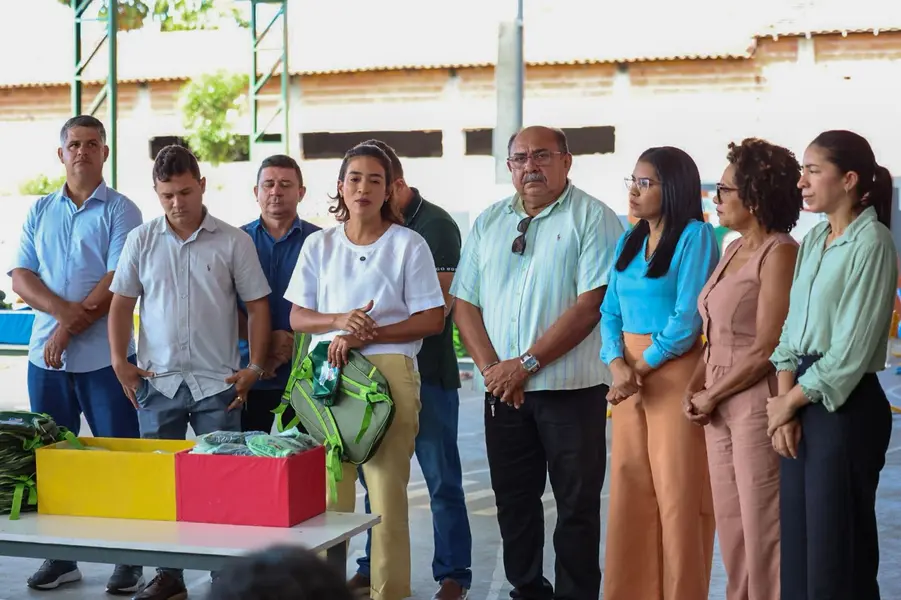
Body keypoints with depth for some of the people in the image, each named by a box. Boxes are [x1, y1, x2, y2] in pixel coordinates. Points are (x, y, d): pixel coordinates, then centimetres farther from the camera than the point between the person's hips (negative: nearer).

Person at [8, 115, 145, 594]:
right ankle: (59, 558, 19)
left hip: (104, 356, -4)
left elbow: (118, 282, -11)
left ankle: (129, 560, 6)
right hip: (46, 355, 5)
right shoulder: (40, 212, 13)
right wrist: (64, 309, -13)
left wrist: (68, 330, -14)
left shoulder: (120, 211, -1)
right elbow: (20, 277, 5)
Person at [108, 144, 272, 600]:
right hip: (157, 382, 2)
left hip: (217, 384, -2)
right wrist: (120, 361, -2)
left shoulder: (233, 241, 0)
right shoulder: (141, 241, 5)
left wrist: (255, 367, -4)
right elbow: (121, 304, 9)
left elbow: (257, 306, 2)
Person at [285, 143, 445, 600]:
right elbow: (297, 318, 12)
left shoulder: (408, 244, 5)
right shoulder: (319, 244, 13)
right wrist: (339, 321, -10)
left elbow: (432, 320, 0)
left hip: (389, 371, -2)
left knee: (388, 489, -4)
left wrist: (368, 334, -11)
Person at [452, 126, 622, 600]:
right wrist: (491, 368, -7)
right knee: (513, 501, 12)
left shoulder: (593, 218, -6)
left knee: (577, 504, 2)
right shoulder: (488, 223, 11)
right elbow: (465, 302, 9)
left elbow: (591, 303, -15)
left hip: (571, 388, -5)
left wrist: (526, 364, -16)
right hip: (503, 391, 5)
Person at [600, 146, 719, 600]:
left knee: (678, 494, -1)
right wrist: (617, 365, -9)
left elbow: (687, 320, -14)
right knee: (629, 491, 9)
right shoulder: (627, 242, 13)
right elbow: (610, 312, 8)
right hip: (629, 376, 7)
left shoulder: (695, 236, -8)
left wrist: (642, 368, -11)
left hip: (675, 374, -6)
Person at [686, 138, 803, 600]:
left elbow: (766, 348, -18)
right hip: (720, 408, 9)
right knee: (731, 528, 14)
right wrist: (695, 387, 3)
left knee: (763, 529, -1)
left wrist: (712, 395, -10)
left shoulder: (780, 253, -13)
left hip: (757, 403, -9)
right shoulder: (734, 250, 14)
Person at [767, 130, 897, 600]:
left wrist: (790, 402, -7)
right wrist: (784, 405, -1)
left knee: (835, 550, 0)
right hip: (801, 404, 7)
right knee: (797, 542, 10)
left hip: (846, 406, -7)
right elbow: (792, 327, 11)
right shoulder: (813, 241, 12)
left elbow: (851, 349, -16)